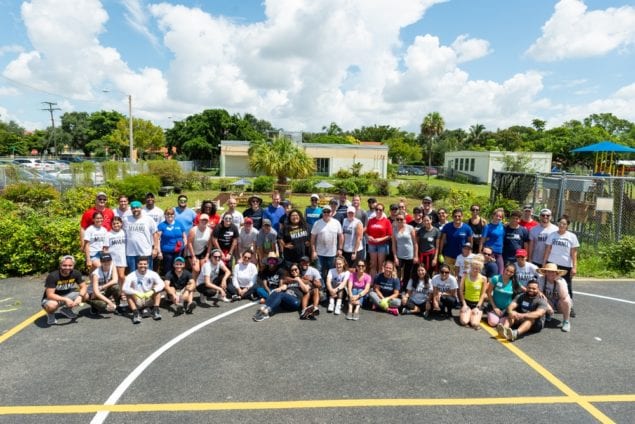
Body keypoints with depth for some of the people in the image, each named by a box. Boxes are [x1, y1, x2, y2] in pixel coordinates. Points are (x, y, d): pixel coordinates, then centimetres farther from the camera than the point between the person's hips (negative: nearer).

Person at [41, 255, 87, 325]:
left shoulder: (76, 273, -14)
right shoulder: (52, 276, -26)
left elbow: (83, 287, -11)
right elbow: (50, 295, -28)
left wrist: (80, 297, -31)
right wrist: (66, 300, -38)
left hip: (66, 295, 5)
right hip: (52, 298, -5)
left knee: (85, 296, -17)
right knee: (52, 305, -39)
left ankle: (66, 309, 10)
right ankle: (50, 314, 1)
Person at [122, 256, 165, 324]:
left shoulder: (152, 274, -10)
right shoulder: (132, 276, -15)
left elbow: (162, 284, -21)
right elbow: (125, 288, -26)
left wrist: (152, 291, -36)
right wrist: (136, 293, -41)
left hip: (149, 300, 1)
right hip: (137, 302, -1)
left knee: (157, 289, -20)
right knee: (128, 293, -25)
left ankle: (156, 310, -22)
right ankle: (136, 313, -28)